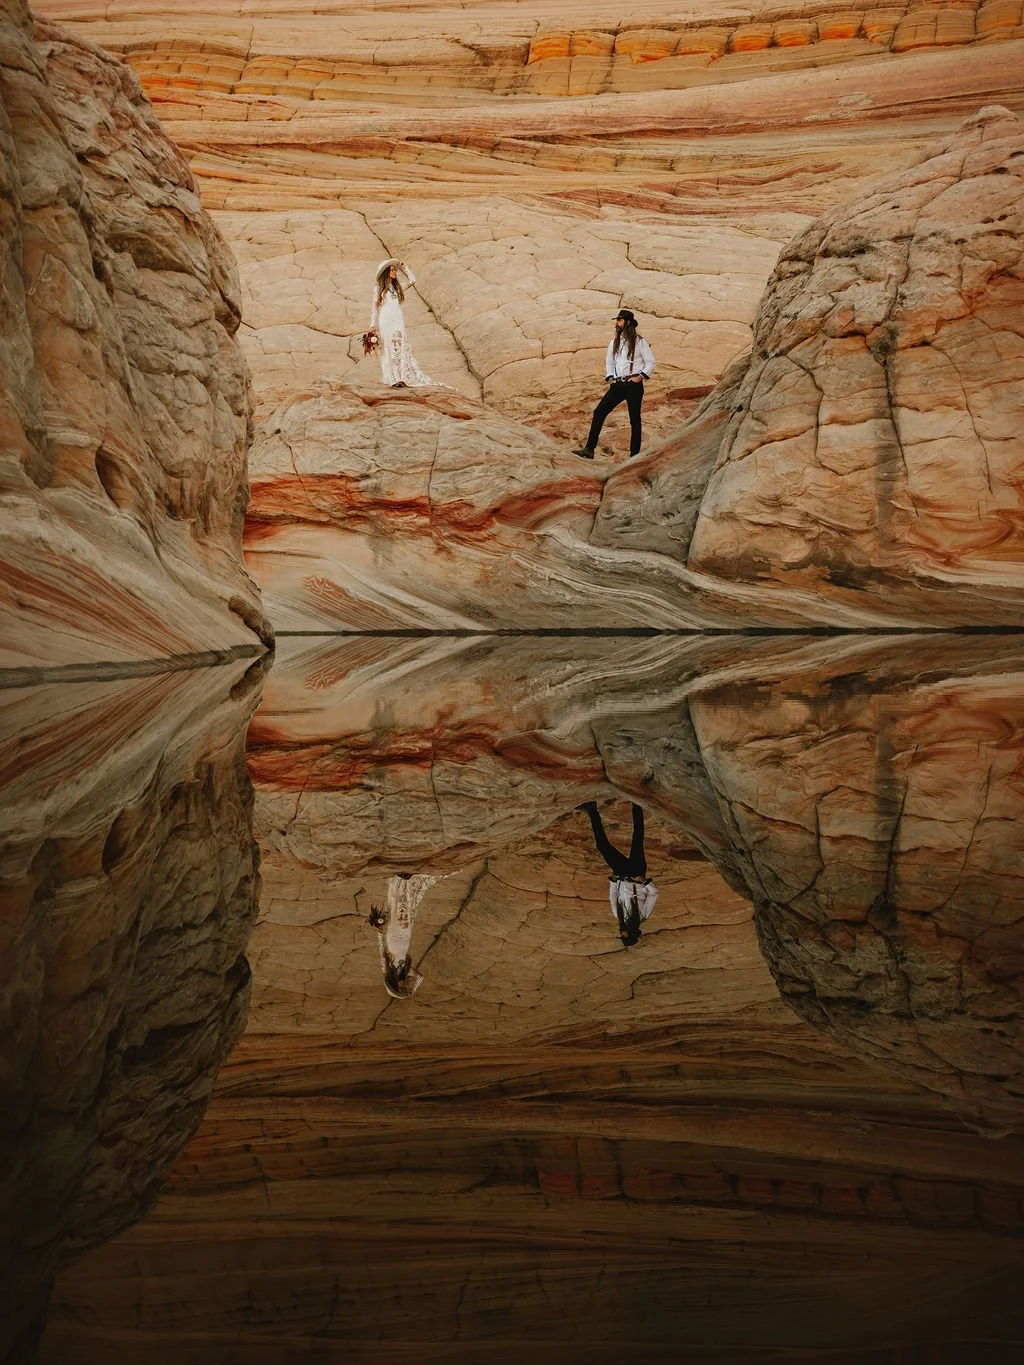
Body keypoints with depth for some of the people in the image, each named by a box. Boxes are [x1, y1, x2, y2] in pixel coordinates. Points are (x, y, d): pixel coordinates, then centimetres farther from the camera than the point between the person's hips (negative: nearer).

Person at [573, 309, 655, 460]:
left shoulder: (640, 341, -4)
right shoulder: (614, 342, 14)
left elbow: (651, 363, -2)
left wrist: (640, 377, -11)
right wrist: (610, 378, 12)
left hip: (633, 385, -6)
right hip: (617, 385, 6)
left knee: (634, 419, -1)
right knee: (599, 412, -5)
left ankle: (634, 455, 4)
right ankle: (589, 449, -6)